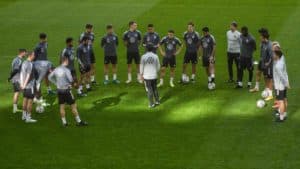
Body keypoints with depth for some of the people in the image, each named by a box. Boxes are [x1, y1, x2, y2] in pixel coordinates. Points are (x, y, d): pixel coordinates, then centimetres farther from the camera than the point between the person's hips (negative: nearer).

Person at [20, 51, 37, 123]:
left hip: (25, 86, 9)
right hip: (30, 85, -9)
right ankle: (28, 118, 1)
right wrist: (24, 84, -19)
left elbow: (21, 74, 10)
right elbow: (28, 75, -22)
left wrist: (21, 83, 12)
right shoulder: (30, 64, -19)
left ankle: (24, 115, 29)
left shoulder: (24, 63, 7)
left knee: (25, 99, 18)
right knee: (30, 101, -2)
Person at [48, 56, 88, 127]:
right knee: (73, 106, 3)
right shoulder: (66, 70, -17)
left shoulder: (56, 69, 3)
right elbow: (71, 80, -22)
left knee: (62, 106, 11)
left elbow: (50, 77, 12)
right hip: (66, 90, -6)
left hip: (59, 90, 6)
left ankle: (64, 122, 14)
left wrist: (56, 83, 12)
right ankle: (78, 121, 9)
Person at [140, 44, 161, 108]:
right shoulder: (155, 56, -6)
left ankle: (151, 104, 6)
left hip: (147, 76, -2)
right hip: (154, 76, 2)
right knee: (155, 88, 19)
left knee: (149, 90, 4)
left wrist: (141, 74, 10)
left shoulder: (143, 57, -12)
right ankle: (157, 101, 28)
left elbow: (142, 66, -4)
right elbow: (158, 66, 3)